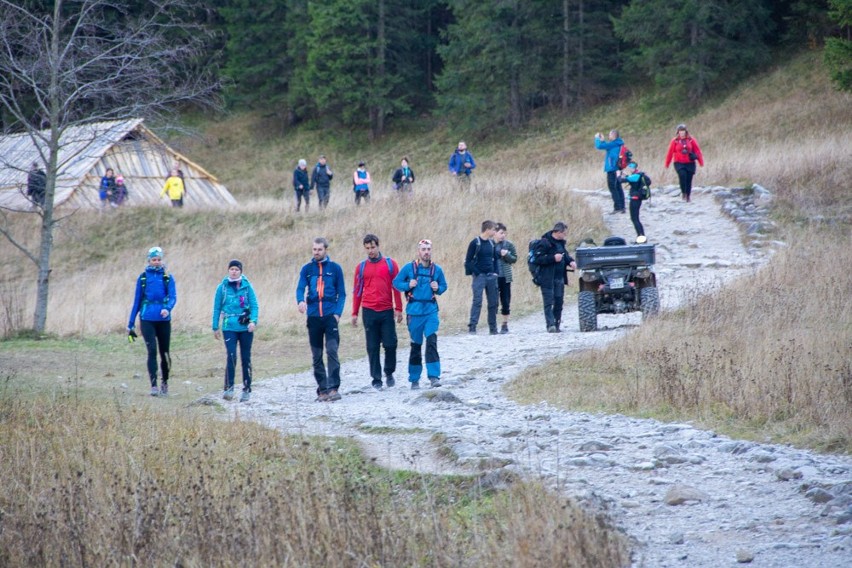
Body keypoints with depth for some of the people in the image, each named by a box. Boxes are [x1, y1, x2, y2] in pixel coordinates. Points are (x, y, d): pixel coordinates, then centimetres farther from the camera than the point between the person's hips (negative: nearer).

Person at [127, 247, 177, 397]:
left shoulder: (168, 278, 6)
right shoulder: (143, 278, 7)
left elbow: (173, 297, -5)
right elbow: (137, 300, 10)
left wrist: (167, 308, -28)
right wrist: (130, 324, 10)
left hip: (163, 320, 1)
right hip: (147, 319, -1)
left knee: (164, 352, 7)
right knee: (152, 351, -14)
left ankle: (165, 383, 27)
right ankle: (154, 386, -17)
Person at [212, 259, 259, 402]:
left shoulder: (247, 286, 2)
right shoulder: (222, 287, 3)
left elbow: (254, 305, 0)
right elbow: (217, 308, 8)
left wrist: (253, 321, -16)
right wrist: (215, 327, 8)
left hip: (246, 328, 1)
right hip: (229, 327, -1)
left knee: (246, 358, 6)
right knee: (231, 356, -15)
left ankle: (247, 390, 14)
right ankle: (229, 388, -12)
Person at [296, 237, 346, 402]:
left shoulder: (335, 268, 5)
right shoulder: (306, 269, 10)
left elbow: (341, 293, 6)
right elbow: (300, 288, -1)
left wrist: (338, 312, -8)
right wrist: (301, 301, -23)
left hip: (330, 315, -3)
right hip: (313, 317, 3)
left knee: (332, 351, -15)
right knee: (316, 356, 5)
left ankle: (333, 388, -18)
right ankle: (322, 390, 11)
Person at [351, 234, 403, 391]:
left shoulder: (390, 264, 4)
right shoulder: (361, 267, 7)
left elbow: (396, 287, 5)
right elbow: (357, 290, 11)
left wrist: (398, 309, 0)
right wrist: (354, 313, 9)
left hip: (387, 311, -1)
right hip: (369, 312, 1)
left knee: (390, 344, -3)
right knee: (372, 347, 1)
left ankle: (389, 373, 18)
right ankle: (376, 379, 6)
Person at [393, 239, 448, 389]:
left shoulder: (437, 269, 4)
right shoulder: (409, 268, -1)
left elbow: (444, 286, 16)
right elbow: (396, 282, 5)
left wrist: (438, 288, -6)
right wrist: (408, 285, -12)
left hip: (431, 311, 0)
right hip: (414, 311, 0)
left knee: (432, 342, -14)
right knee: (416, 345, 7)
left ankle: (434, 377, -16)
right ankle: (414, 379, 17)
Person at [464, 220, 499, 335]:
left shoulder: (492, 243, 11)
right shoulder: (475, 243, -7)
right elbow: (468, 261, -7)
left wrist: (495, 272, 6)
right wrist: (476, 273, -12)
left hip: (491, 276, 6)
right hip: (479, 276, -6)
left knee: (493, 302, 7)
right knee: (477, 301, -13)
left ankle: (493, 328, 16)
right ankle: (472, 327, -14)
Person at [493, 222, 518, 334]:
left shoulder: (509, 244, 3)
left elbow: (514, 259, 6)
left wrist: (506, 255, -13)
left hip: (505, 277, 1)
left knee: (506, 302, 4)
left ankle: (505, 324, 14)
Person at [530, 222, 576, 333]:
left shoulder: (561, 242, 12)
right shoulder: (544, 242, -13)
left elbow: (565, 254, 26)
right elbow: (537, 259, -18)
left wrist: (570, 261, 5)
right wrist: (553, 258, -23)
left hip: (559, 277, 8)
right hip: (547, 278, -8)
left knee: (558, 302, 9)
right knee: (548, 302, -9)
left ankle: (557, 325, 15)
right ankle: (550, 325, -14)